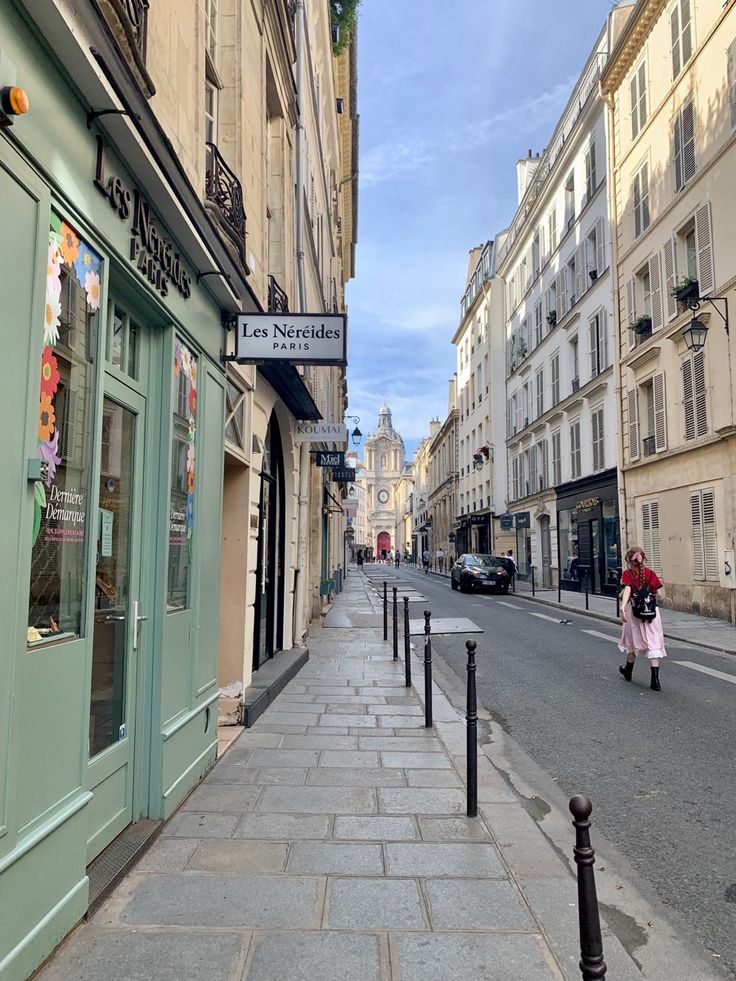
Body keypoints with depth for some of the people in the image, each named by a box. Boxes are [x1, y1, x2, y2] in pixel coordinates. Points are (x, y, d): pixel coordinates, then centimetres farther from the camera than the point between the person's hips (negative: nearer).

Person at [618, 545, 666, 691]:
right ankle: (655, 680, -9)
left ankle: (628, 671, 38)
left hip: (634, 611, -1)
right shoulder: (651, 573, 2)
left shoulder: (628, 574, -7)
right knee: (654, 643, -1)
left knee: (633, 640, 17)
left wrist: (622, 608, -35)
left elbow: (627, 590, -23)